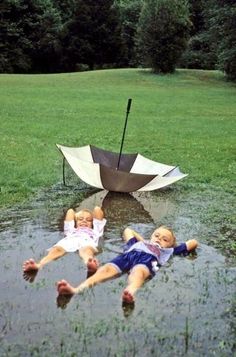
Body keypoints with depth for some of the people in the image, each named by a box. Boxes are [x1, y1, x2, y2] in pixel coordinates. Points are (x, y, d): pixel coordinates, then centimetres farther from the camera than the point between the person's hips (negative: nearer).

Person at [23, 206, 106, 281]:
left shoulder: (94, 231, 46)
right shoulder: (71, 230, 48)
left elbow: (97, 209, 50)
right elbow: (70, 211, 55)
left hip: (87, 240, -1)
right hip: (69, 240, 2)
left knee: (86, 250, -40)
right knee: (57, 249, -34)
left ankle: (90, 264, -76)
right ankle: (38, 266, -64)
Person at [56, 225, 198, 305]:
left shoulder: (167, 250, 40)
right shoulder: (138, 243, 45)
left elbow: (193, 242, 45)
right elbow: (128, 230, 63)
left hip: (147, 258, -2)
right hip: (128, 254, 2)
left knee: (138, 272, -39)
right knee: (107, 268, -29)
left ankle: (131, 292, -74)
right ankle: (76, 289, -54)